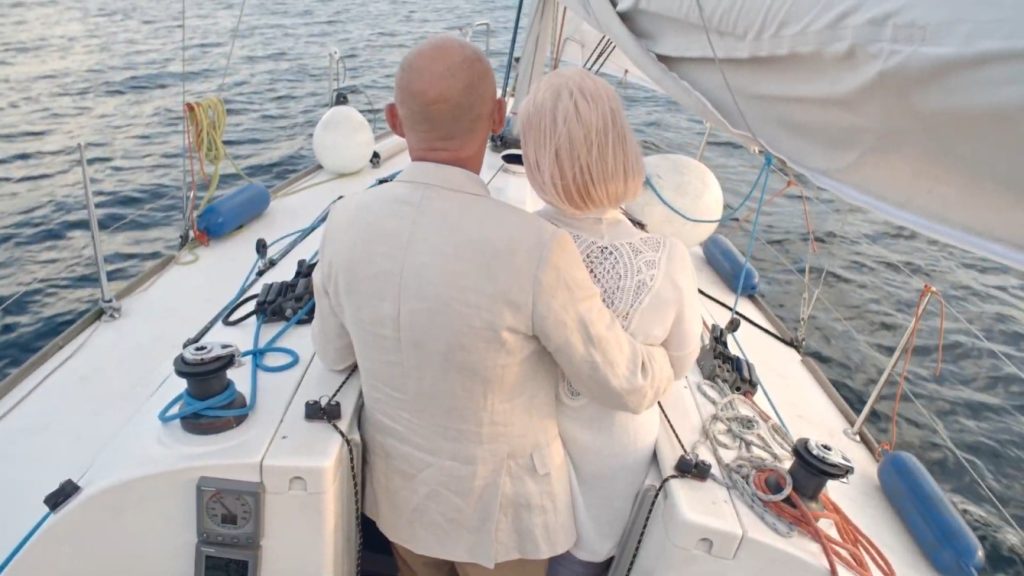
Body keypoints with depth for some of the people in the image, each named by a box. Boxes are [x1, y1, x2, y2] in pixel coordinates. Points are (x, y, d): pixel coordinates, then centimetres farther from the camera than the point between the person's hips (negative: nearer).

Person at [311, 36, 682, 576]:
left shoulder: (346, 221, -18)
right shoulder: (535, 249, -33)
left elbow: (333, 352, -1)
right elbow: (627, 386, -19)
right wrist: (664, 361, 4)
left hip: (399, 489, 4)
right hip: (497, 504, -3)